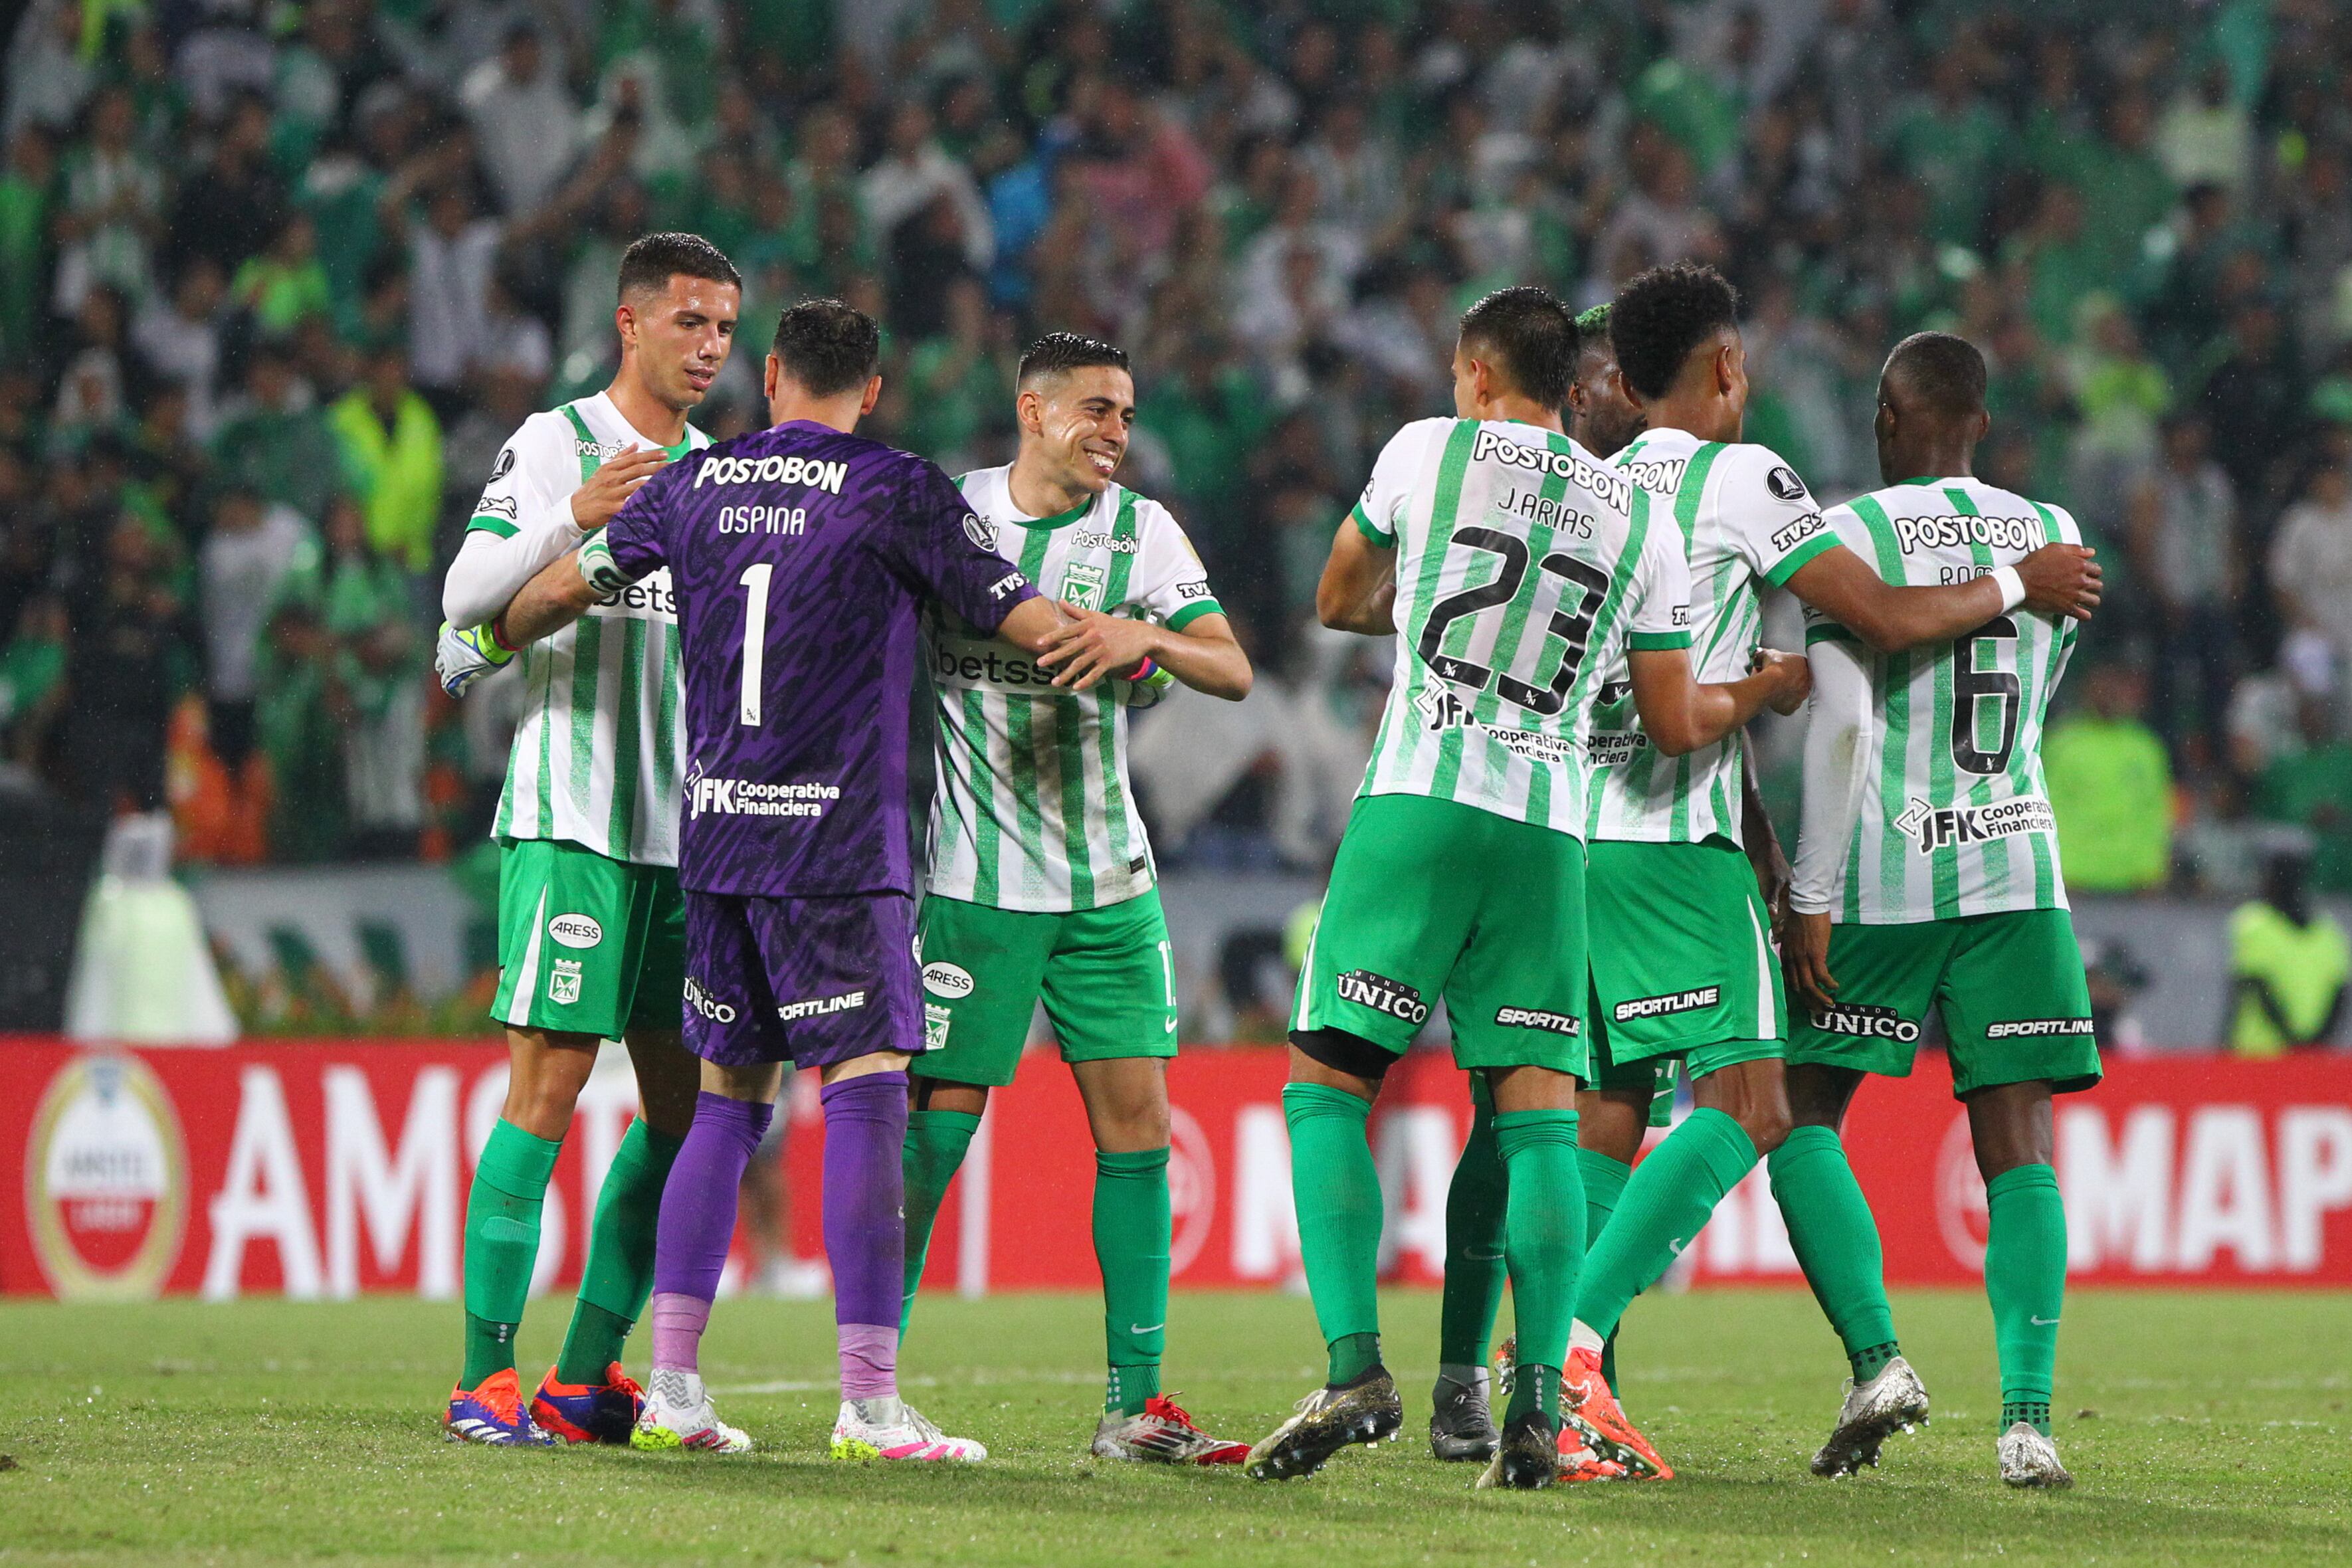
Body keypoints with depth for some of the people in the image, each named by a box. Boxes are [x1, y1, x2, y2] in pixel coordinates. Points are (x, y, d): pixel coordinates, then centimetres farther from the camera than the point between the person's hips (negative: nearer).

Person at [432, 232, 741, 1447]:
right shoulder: (555, 443, -2)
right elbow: (466, 600, -11)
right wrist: (572, 521, -25)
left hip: (686, 830, 7)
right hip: (568, 820, -7)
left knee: (684, 1101, 4)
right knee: (548, 1084, -11)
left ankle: (588, 1374, 11)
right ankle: (485, 1374, -8)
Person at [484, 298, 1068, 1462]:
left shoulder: (695, 484, 10)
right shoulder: (899, 492, -4)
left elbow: (570, 583, 20)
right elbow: (1018, 617, 0)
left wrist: (495, 641, 41)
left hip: (714, 837, 5)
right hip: (837, 842, -5)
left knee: (727, 1096, 12)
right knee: (866, 1095, -6)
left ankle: (673, 1382, 8)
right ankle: (869, 1402, -12)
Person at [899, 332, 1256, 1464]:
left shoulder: (1143, 532, 6)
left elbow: (1233, 672, -2)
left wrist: (1146, 638, -21)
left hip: (1108, 881, 4)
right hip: (974, 879, -4)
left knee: (1137, 1120, -2)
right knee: (938, 1121, -6)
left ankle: (1134, 1402, 2)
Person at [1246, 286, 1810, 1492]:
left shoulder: (1428, 453, 6)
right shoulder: (1638, 520, 12)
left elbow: (1338, 602, 22)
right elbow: (1680, 723, 15)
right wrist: (1769, 692, 36)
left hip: (1419, 802, -3)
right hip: (1548, 828, 3)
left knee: (1328, 1085, 1)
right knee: (1539, 1112, 6)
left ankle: (1354, 1367, -14)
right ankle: (1539, 1402, -6)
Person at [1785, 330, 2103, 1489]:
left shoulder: (1855, 533, -6)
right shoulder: (2053, 539, 9)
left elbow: (1842, 723, -13)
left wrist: (1811, 897, -11)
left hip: (1882, 871, -4)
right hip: (2016, 868, 4)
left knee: (1803, 1113, 9)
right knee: (2018, 1143, 2)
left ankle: (1875, 1357, -9)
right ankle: (2027, 1413, -10)